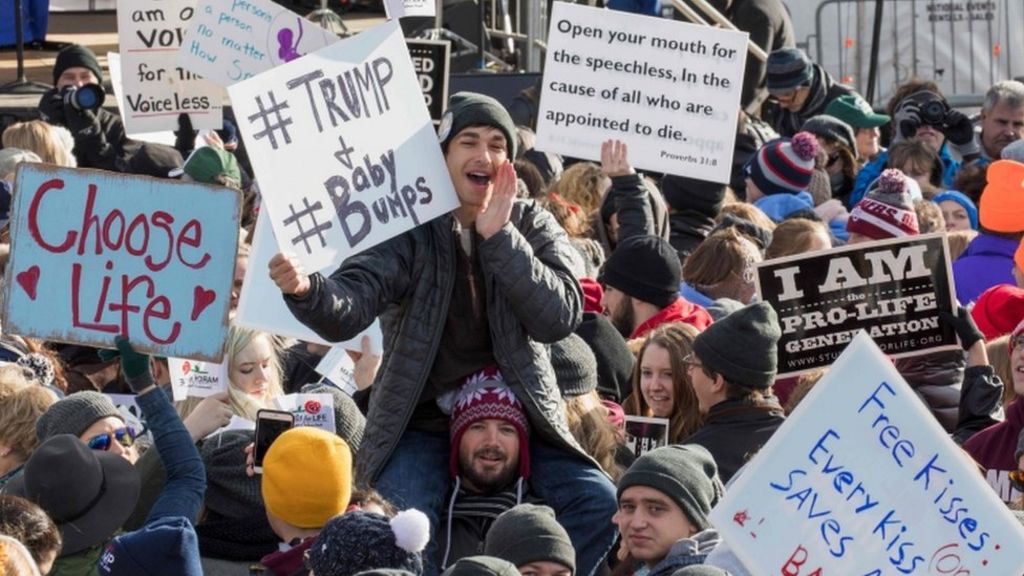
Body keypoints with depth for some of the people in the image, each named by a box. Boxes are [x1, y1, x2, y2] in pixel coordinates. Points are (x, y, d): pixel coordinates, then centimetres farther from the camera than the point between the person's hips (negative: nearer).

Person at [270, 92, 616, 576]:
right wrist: (305, 290, -43)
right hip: (422, 422, -2)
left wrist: (498, 236, -20)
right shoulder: (406, 229, -4)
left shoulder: (532, 226, 3)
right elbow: (347, 311, -19)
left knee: (598, 502, -17)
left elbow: (559, 318, -14)